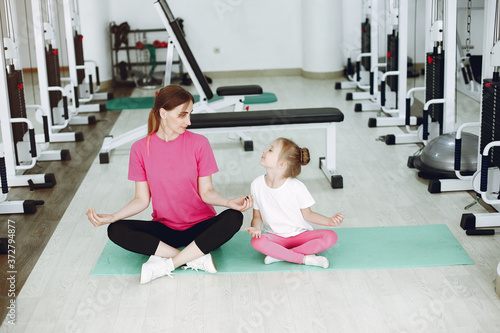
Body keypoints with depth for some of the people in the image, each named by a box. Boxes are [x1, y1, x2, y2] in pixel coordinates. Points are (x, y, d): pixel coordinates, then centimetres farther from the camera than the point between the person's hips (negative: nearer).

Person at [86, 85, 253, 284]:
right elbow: (142, 200, -1)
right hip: (165, 228, 1)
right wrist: (111, 217, -16)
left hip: (200, 226, -1)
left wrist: (229, 202, -25)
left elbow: (206, 192, -5)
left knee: (233, 218, -31)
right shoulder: (141, 149, -4)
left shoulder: (198, 143, -7)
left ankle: (166, 264, -26)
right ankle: (197, 259, -26)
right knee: (116, 230, -24)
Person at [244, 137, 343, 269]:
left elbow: (307, 214, -3)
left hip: (300, 234, 0)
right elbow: (258, 216, 2)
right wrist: (256, 228, -20)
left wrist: (329, 221, -17)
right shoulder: (257, 185, -6)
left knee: (331, 237, -25)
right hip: (275, 237, 1)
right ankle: (306, 259, -26)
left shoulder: (296, 187, -13)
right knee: (256, 241, -33)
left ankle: (279, 255, -26)